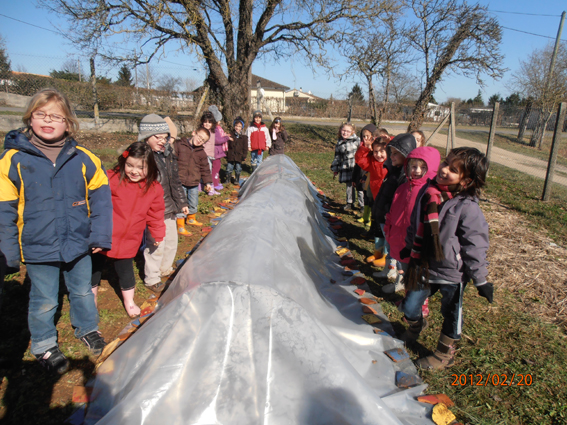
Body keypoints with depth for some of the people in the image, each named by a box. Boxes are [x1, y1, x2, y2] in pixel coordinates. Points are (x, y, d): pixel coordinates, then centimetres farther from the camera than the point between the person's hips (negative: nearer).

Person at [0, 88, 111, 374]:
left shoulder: (83, 158, -6)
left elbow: (100, 197, 0)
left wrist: (100, 235, -3)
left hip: (79, 244, 2)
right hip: (38, 248, -1)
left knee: (83, 291, 21)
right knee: (44, 301, 14)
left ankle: (87, 329, 47)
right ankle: (44, 345, 39)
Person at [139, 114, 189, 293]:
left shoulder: (168, 152, 6)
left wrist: (182, 203, 16)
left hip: (169, 209, 8)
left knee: (171, 241, 19)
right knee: (156, 245, 1)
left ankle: (165, 269, 43)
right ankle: (152, 279, 22)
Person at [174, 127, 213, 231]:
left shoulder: (201, 152, 6)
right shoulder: (179, 145, -6)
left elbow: (205, 168, 12)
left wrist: (207, 182, 11)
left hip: (194, 184, 5)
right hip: (180, 182, -4)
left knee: (193, 204, 18)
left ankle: (191, 219, 44)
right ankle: (180, 227, 9)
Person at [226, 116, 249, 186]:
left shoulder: (244, 136, 0)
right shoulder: (231, 135, 5)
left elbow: (245, 147, 2)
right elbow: (228, 145, 10)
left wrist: (244, 156, -4)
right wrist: (227, 153, 6)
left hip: (239, 156, -1)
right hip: (231, 155, 1)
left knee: (238, 169, 8)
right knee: (229, 168, 6)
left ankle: (237, 180, 22)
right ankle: (228, 180, 18)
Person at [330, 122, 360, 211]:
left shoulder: (356, 140, -1)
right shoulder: (339, 144, 11)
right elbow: (337, 157, 19)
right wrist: (335, 168, 19)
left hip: (356, 167, -3)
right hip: (345, 168, 3)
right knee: (349, 185, 10)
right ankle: (350, 203, 24)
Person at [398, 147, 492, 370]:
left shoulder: (467, 208, -20)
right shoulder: (428, 192, -3)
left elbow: (475, 245, -14)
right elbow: (415, 224, 12)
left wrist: (480, 279, -9)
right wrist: (409, 247, 23)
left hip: (452, 273, -4)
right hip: (424, 267, 5)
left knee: (451, 315, 15)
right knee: (409, 307, 12)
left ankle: (445, 354, 39)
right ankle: (415, 326, 48)